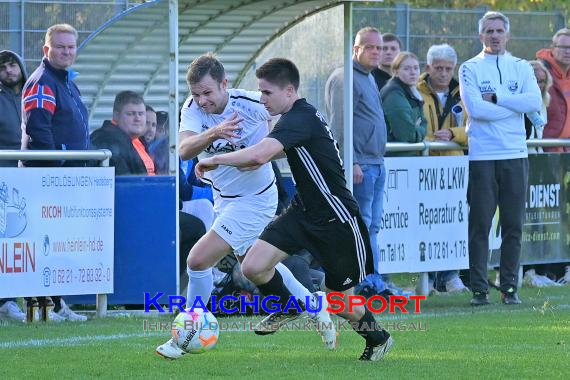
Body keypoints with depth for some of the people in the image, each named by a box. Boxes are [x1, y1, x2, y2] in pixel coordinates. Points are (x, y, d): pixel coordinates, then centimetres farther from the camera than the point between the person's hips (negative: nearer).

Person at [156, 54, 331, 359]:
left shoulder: (252, 105, -24)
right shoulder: (193, 109, -14)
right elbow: (185, 150, -31)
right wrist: (214, 133, -49)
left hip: (254, 199, -7)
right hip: (224, 197, 7)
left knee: (198, 259, -14)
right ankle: (312, 305, 44)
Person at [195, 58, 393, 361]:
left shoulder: (299, 118, -24)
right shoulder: (298, 116, 6)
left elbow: (259, 155, -39)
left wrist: (216, 160, -25)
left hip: (337, 219, -8)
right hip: (304, 211, 8)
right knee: (253, 267, -7)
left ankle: (377, 338, 34)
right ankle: (288, 308, 22)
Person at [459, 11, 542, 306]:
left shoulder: (521, 68, 11)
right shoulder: (470, 69, 4)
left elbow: (534, 102, -6)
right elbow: (474, 108, -12)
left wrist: (496, 97, -10)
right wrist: (514, 106, -7)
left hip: (515, 155, 2)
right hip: (481, 156, -2)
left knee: (513, 226, 3)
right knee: (480, 225, -3)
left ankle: (509, 288, 9)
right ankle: (479, 289, 0)